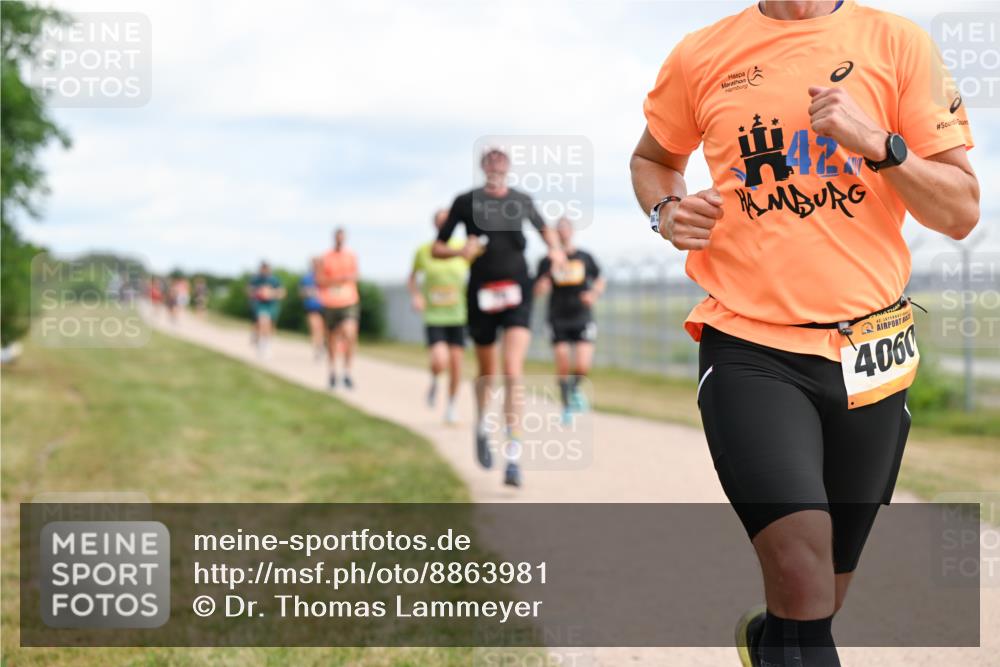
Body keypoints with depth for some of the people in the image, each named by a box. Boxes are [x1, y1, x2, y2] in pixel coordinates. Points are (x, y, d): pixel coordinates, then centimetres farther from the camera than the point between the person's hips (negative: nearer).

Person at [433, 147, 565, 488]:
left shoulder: (521, 201, 5)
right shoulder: (466, 202, -1)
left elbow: (544, 229, 24)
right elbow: (436, 248, 3)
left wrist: (555, 248, 4)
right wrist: (460, 251, -17)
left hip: (516, 293, 0)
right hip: (482, 294, 0)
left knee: (513, 374, -15)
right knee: (487, 373, 14)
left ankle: (513, 457, -15)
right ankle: (481, 427, 46)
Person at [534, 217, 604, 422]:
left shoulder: (585, 258, 5)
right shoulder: (547, 261, 2)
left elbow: (600, 281, 16)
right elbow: (537, 291, 3)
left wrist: (594, 294, -4)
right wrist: (543, 286, -19)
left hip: (582, 317, 0)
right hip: (558, 319, 0)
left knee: (582, 366, -12)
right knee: (562, 367, -3)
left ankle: (575, 389, 22)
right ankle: (566, 407, 18)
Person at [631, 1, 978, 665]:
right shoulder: (702, 55, 4)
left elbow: (962, 211, 0)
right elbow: (652, 159, 22)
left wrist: (876, 143, -16)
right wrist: (667, 212, 0)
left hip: (870, 352, 2)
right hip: (749, 350, -1)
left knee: (819, 600, 16)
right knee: (802, 572, -23)